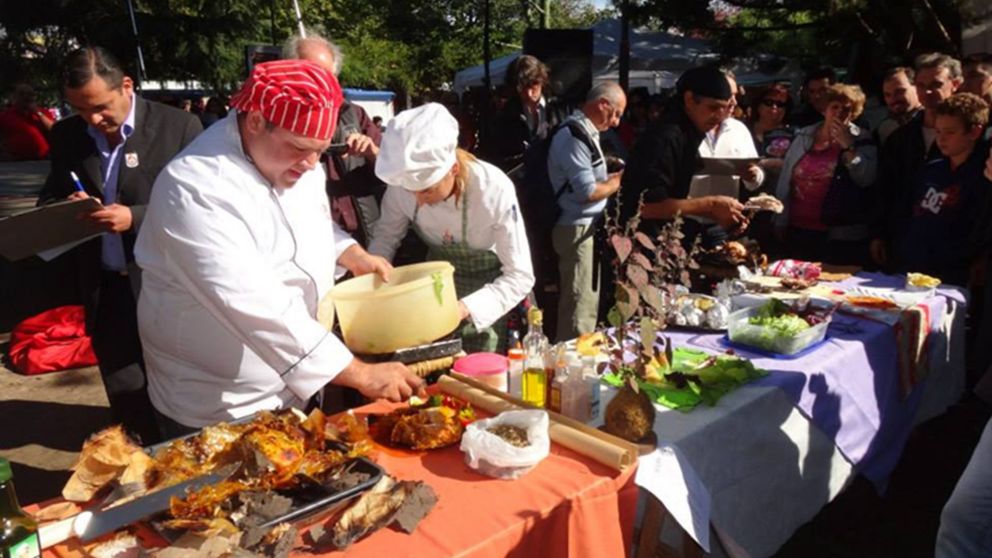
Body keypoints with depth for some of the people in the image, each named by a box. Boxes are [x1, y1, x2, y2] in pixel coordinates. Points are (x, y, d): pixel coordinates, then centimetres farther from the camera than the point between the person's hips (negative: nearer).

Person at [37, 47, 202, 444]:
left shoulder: (178, 127, -9)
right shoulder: (66, 135, 5)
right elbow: (48, 201, 14)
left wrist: (135, 218, -23)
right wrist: (66, 207, -10)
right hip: (104, 293, 4)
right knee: (127, 406, 16)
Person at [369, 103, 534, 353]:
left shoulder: (495, 190, -33)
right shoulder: (402, 182, -23)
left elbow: (521, 276, -28)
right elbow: (386, 236, -4)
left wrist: (464, 308, -40)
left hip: (488, 283, -3)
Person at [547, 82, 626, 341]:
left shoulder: (583, 133, 13)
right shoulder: (573, 136, -18)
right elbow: (588, 192, -20)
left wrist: (612, 176, 5)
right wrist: (619, 180, -5)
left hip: (588, 228, 10)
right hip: (579, 231, -10)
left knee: (587, 304, 18)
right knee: (579, 309, -2)